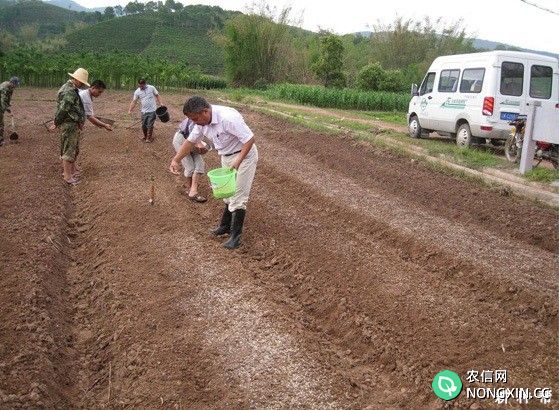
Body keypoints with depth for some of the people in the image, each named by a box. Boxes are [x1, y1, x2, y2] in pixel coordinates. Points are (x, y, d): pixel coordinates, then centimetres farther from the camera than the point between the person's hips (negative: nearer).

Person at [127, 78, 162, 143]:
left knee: (150, 125, -2)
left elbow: (157, 95, 6)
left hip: (152, 111, -2)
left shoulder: (151, 88, -5)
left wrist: (160, 103, -3)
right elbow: (134, 102, -2)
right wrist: (130, 110, -11)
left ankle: (149, 138, 12)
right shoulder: (137, 92, -3)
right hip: (144, 111, 2)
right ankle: (145, 137, 27)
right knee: (144, 125, 8)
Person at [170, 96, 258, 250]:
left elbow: (249, 139, -29)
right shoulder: (202, 121, -6)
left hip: (243, 155, -8)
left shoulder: (228, 118, -33)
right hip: (226, 157, 8)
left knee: (238, 196, -6)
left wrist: (238, 162, -33)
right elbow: (190, 141, 6)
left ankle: (235, 236, 1)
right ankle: (225, 226, 33)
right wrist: (176, 160, 0)